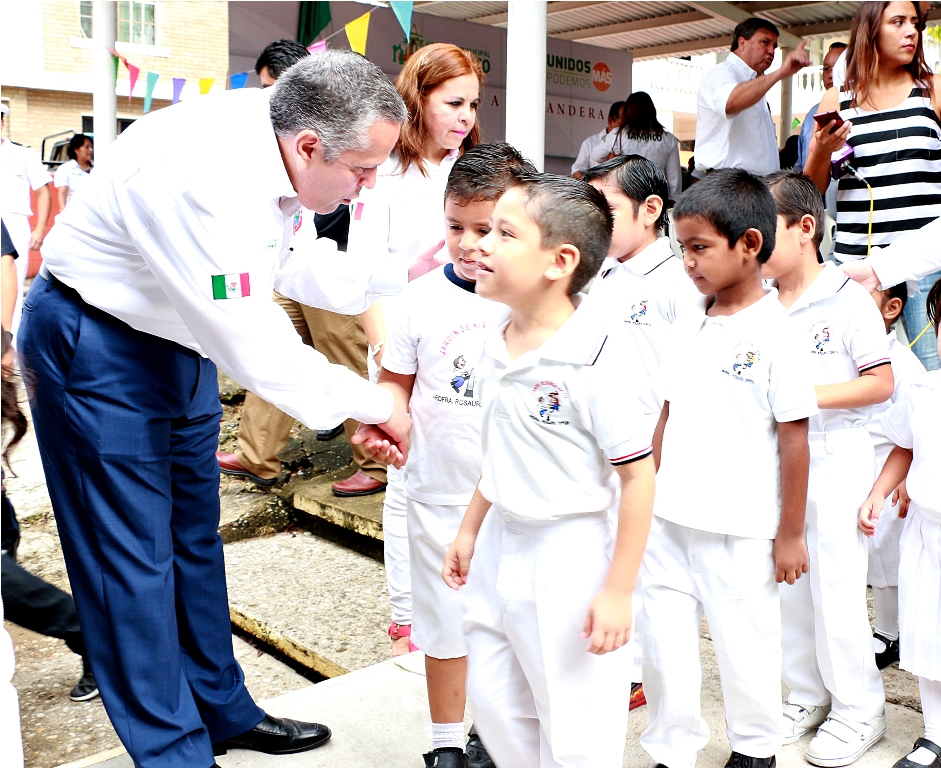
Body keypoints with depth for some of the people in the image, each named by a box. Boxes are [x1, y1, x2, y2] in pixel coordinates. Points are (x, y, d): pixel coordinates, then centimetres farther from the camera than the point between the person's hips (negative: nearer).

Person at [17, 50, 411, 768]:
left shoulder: (276, 137, -8)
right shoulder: (203, 177, -35)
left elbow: (293, 268, 6)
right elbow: (252, 348, -32)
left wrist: (398, 276, -3)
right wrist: (370, 402, -23)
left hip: (182, 341, 9)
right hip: (96, 344, -9)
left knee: (194, 534, 16)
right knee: (133, 553, -1)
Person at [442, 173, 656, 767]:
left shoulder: (595, 361, -22)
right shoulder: (499, 348, 2)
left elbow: (639, 475, -19)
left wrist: (618, 591, -16)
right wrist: (470, 529, 19)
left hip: (569, 557, -7)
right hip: (501, 545, 8)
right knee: (495, 706, 21)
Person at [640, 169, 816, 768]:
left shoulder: (774, 332, -13)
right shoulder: (689, 325, 6)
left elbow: (794, 438, -11)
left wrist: (791, 534, -8)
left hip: (740, 531, -5)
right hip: (669, 520, 6)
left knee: (745, 646, 11)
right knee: (663, 642, 12)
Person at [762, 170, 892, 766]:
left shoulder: (848, 299, -10)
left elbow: (881, 383, -11)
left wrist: (811, 394, -21)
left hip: (837, 455, -6)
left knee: (836, 586, -1)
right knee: (786, 580, 11)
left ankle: (858, 709, 17)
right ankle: (807, 695, 28)